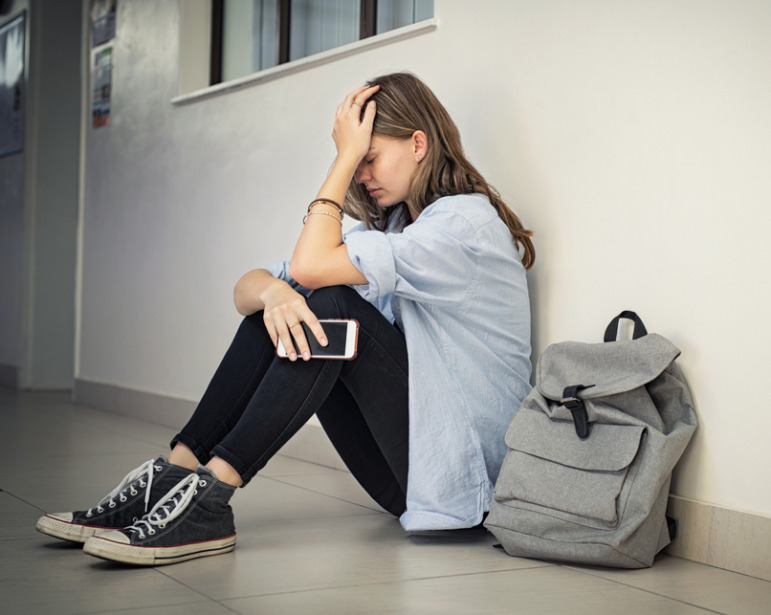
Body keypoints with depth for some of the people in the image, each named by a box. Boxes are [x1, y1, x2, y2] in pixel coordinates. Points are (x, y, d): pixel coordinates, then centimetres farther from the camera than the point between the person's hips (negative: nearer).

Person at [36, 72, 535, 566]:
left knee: (334, 306, -24)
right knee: (278, 303, -7)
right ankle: (174, 474, -13)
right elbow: (247, 288, 3)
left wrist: (348, 156, -13)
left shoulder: (467, 220, -12)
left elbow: (311, 265, -22)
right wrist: (273, 292, -21)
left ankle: (208, 496, -27)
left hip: (458, 468, -7)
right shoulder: (390, 225, 15)